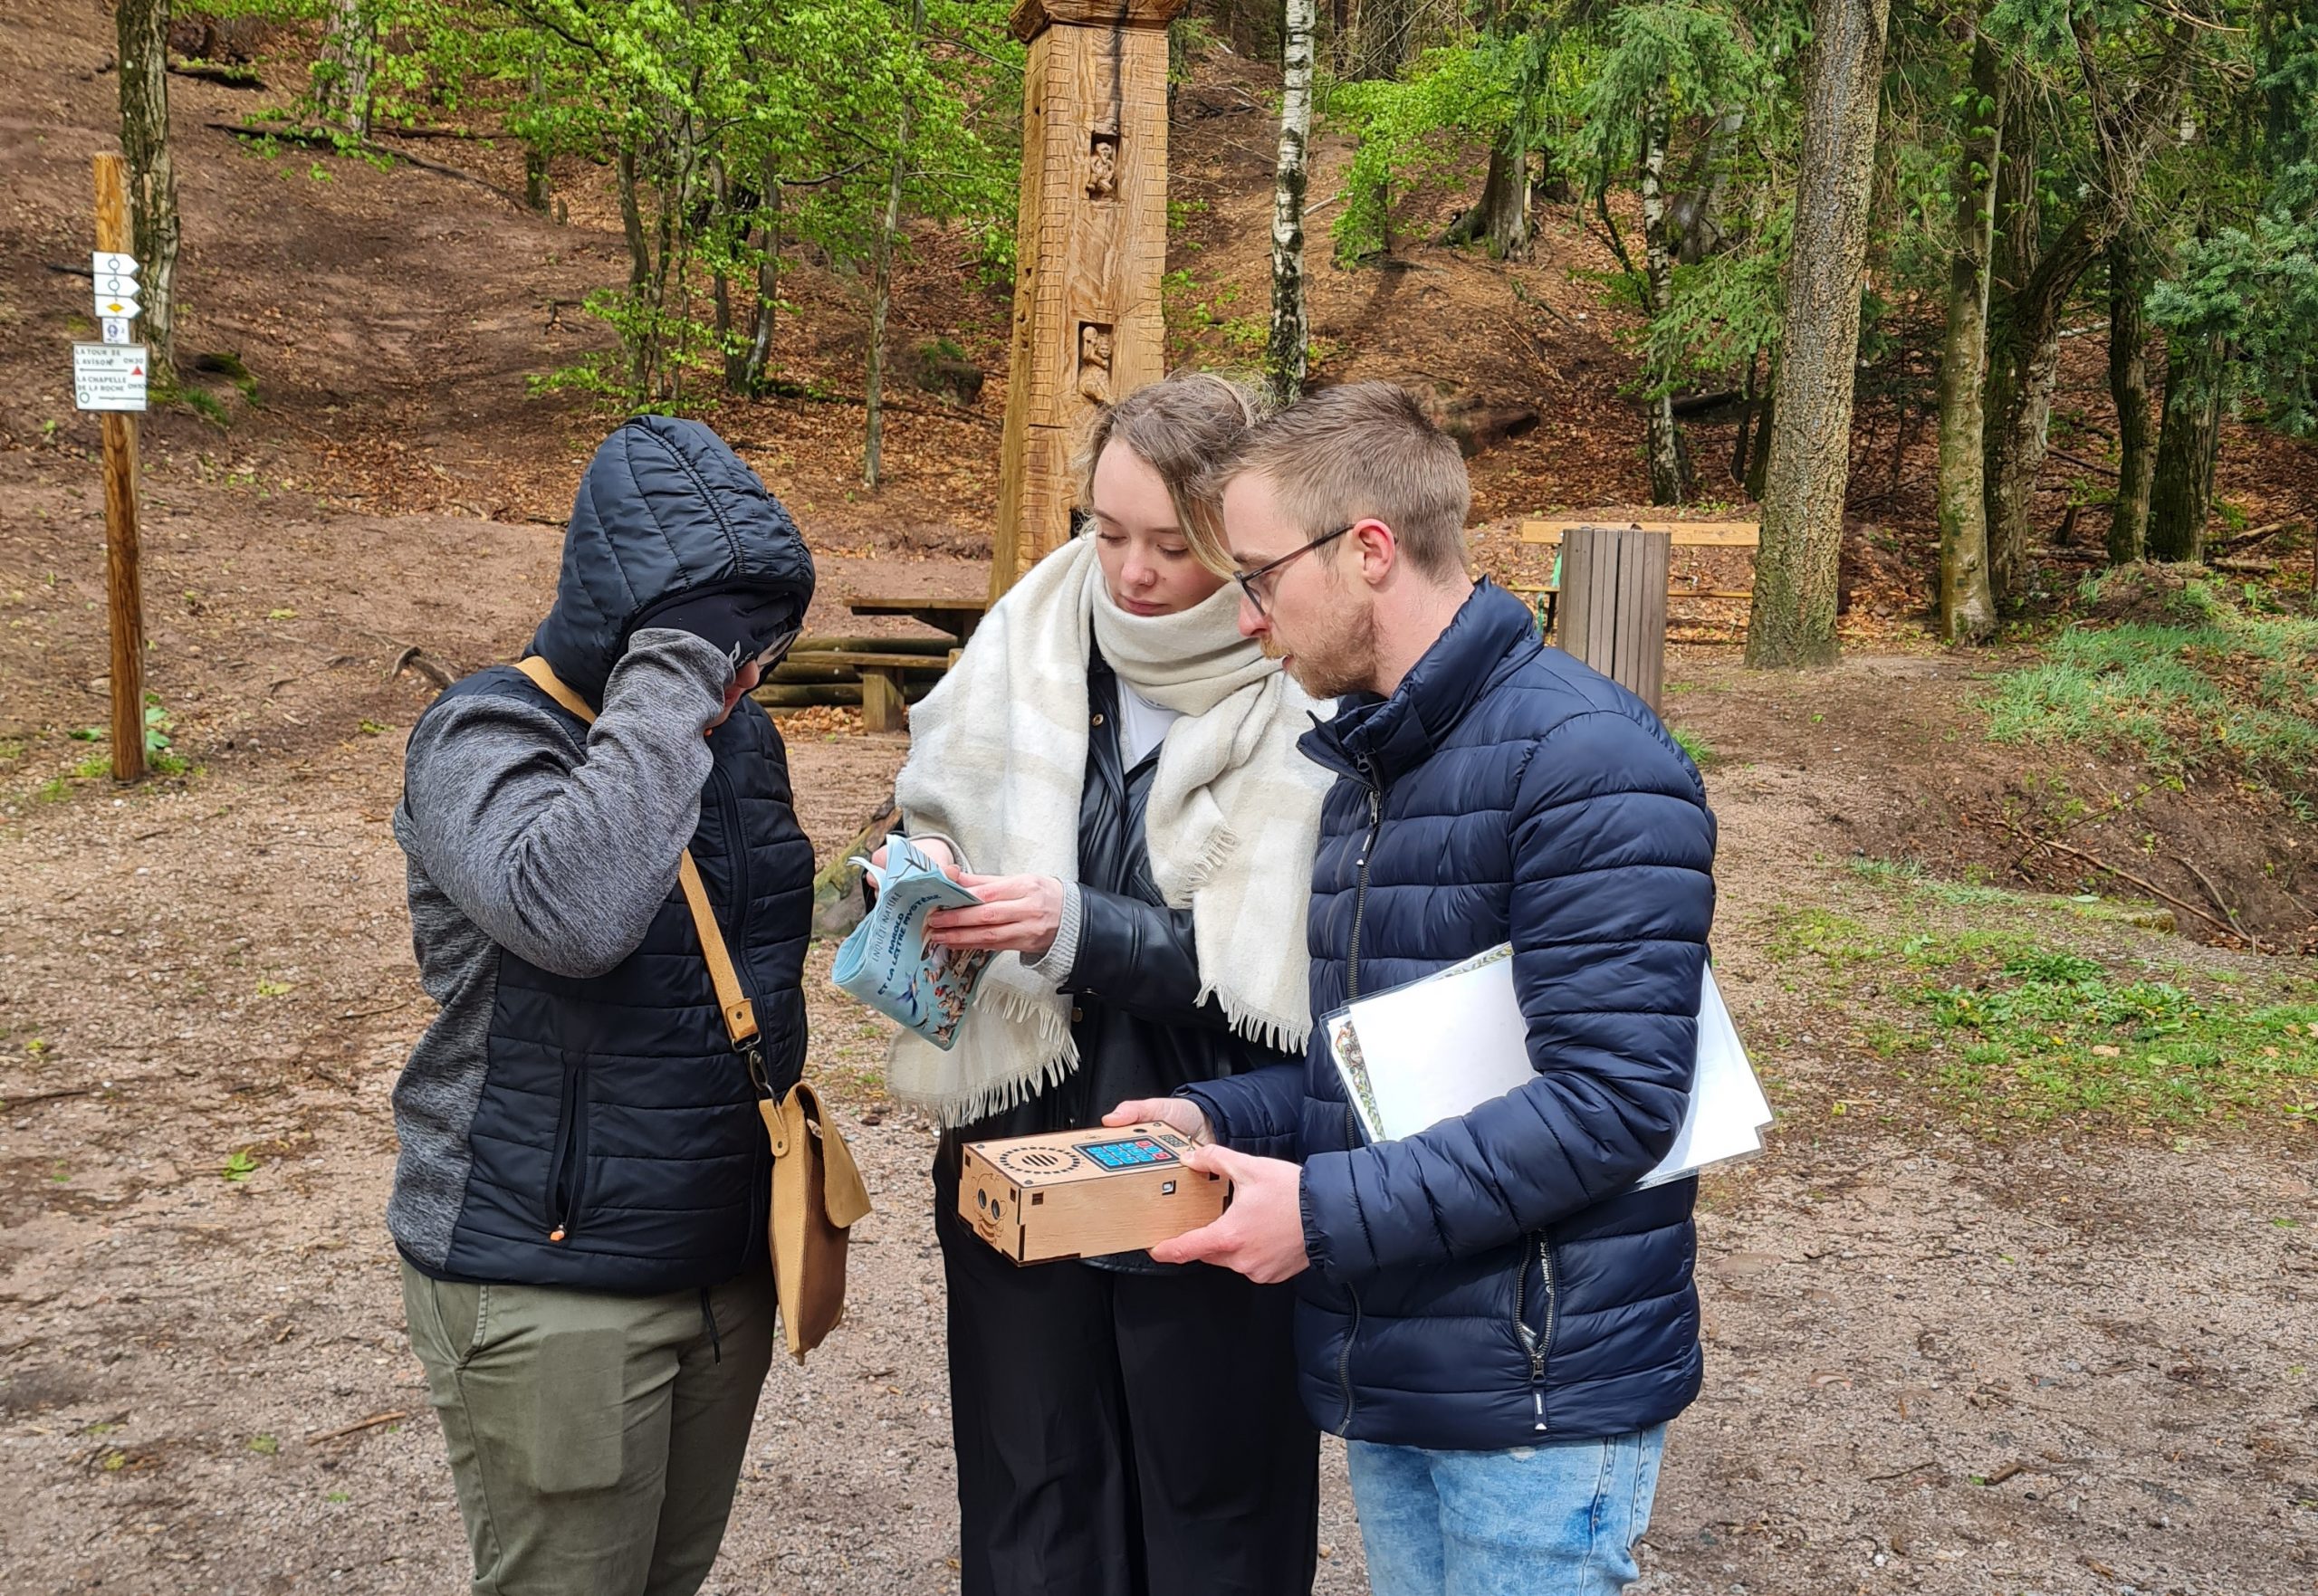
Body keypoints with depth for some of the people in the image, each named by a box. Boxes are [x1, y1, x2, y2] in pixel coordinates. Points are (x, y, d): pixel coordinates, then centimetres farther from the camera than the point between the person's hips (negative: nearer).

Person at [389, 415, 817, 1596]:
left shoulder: (740, 732, 7)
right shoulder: (484, 736, -16)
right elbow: (572, 909, -37)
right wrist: (674, 669, -32)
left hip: (726, 1262, 7)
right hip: (548, 1283, -7)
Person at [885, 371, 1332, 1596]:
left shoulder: (1299, 699, -15)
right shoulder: (1029, 642, -3)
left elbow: (1281, 968, -17)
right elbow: (933, 816, 10)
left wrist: (1079, 930, -24)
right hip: (1020, 1153, 4)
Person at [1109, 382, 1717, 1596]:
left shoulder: (1584, 760, -17)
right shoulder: (1354, 762, 12)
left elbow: (1609, 1099, -24)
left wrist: (1329, 1211, -23)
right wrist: (1221, 1121, 2)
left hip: (1539, 1392, -8)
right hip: (1382, 1378, 8)